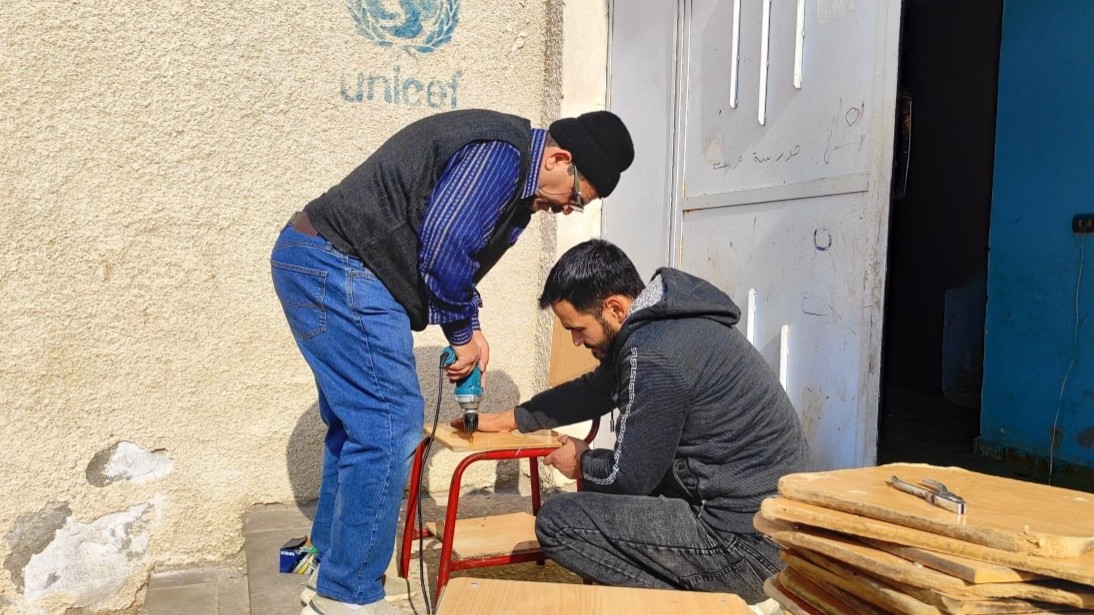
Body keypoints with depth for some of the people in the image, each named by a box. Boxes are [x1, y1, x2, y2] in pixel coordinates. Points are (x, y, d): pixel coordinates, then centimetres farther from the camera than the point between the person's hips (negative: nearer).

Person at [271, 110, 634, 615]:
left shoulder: (512, 178, 16)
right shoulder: (501, 153, -16)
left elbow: (453, 250, 17)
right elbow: (444, 245, -23)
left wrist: (467, 327, 4)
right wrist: (463, 332, -9)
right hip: (338, 269, -11)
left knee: (357, 424, 16)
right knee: (388, 426, -10)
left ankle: (332, 567, 29)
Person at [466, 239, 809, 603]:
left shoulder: (654, 353, -23)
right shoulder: (660, 321, 8)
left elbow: (629, 476, -15)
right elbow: (595, 389, 22)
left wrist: (582, 462, 7)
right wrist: (507, 419, 26)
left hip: (746, 541, -10)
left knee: (557, 521, -11)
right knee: (600, 490, 24)